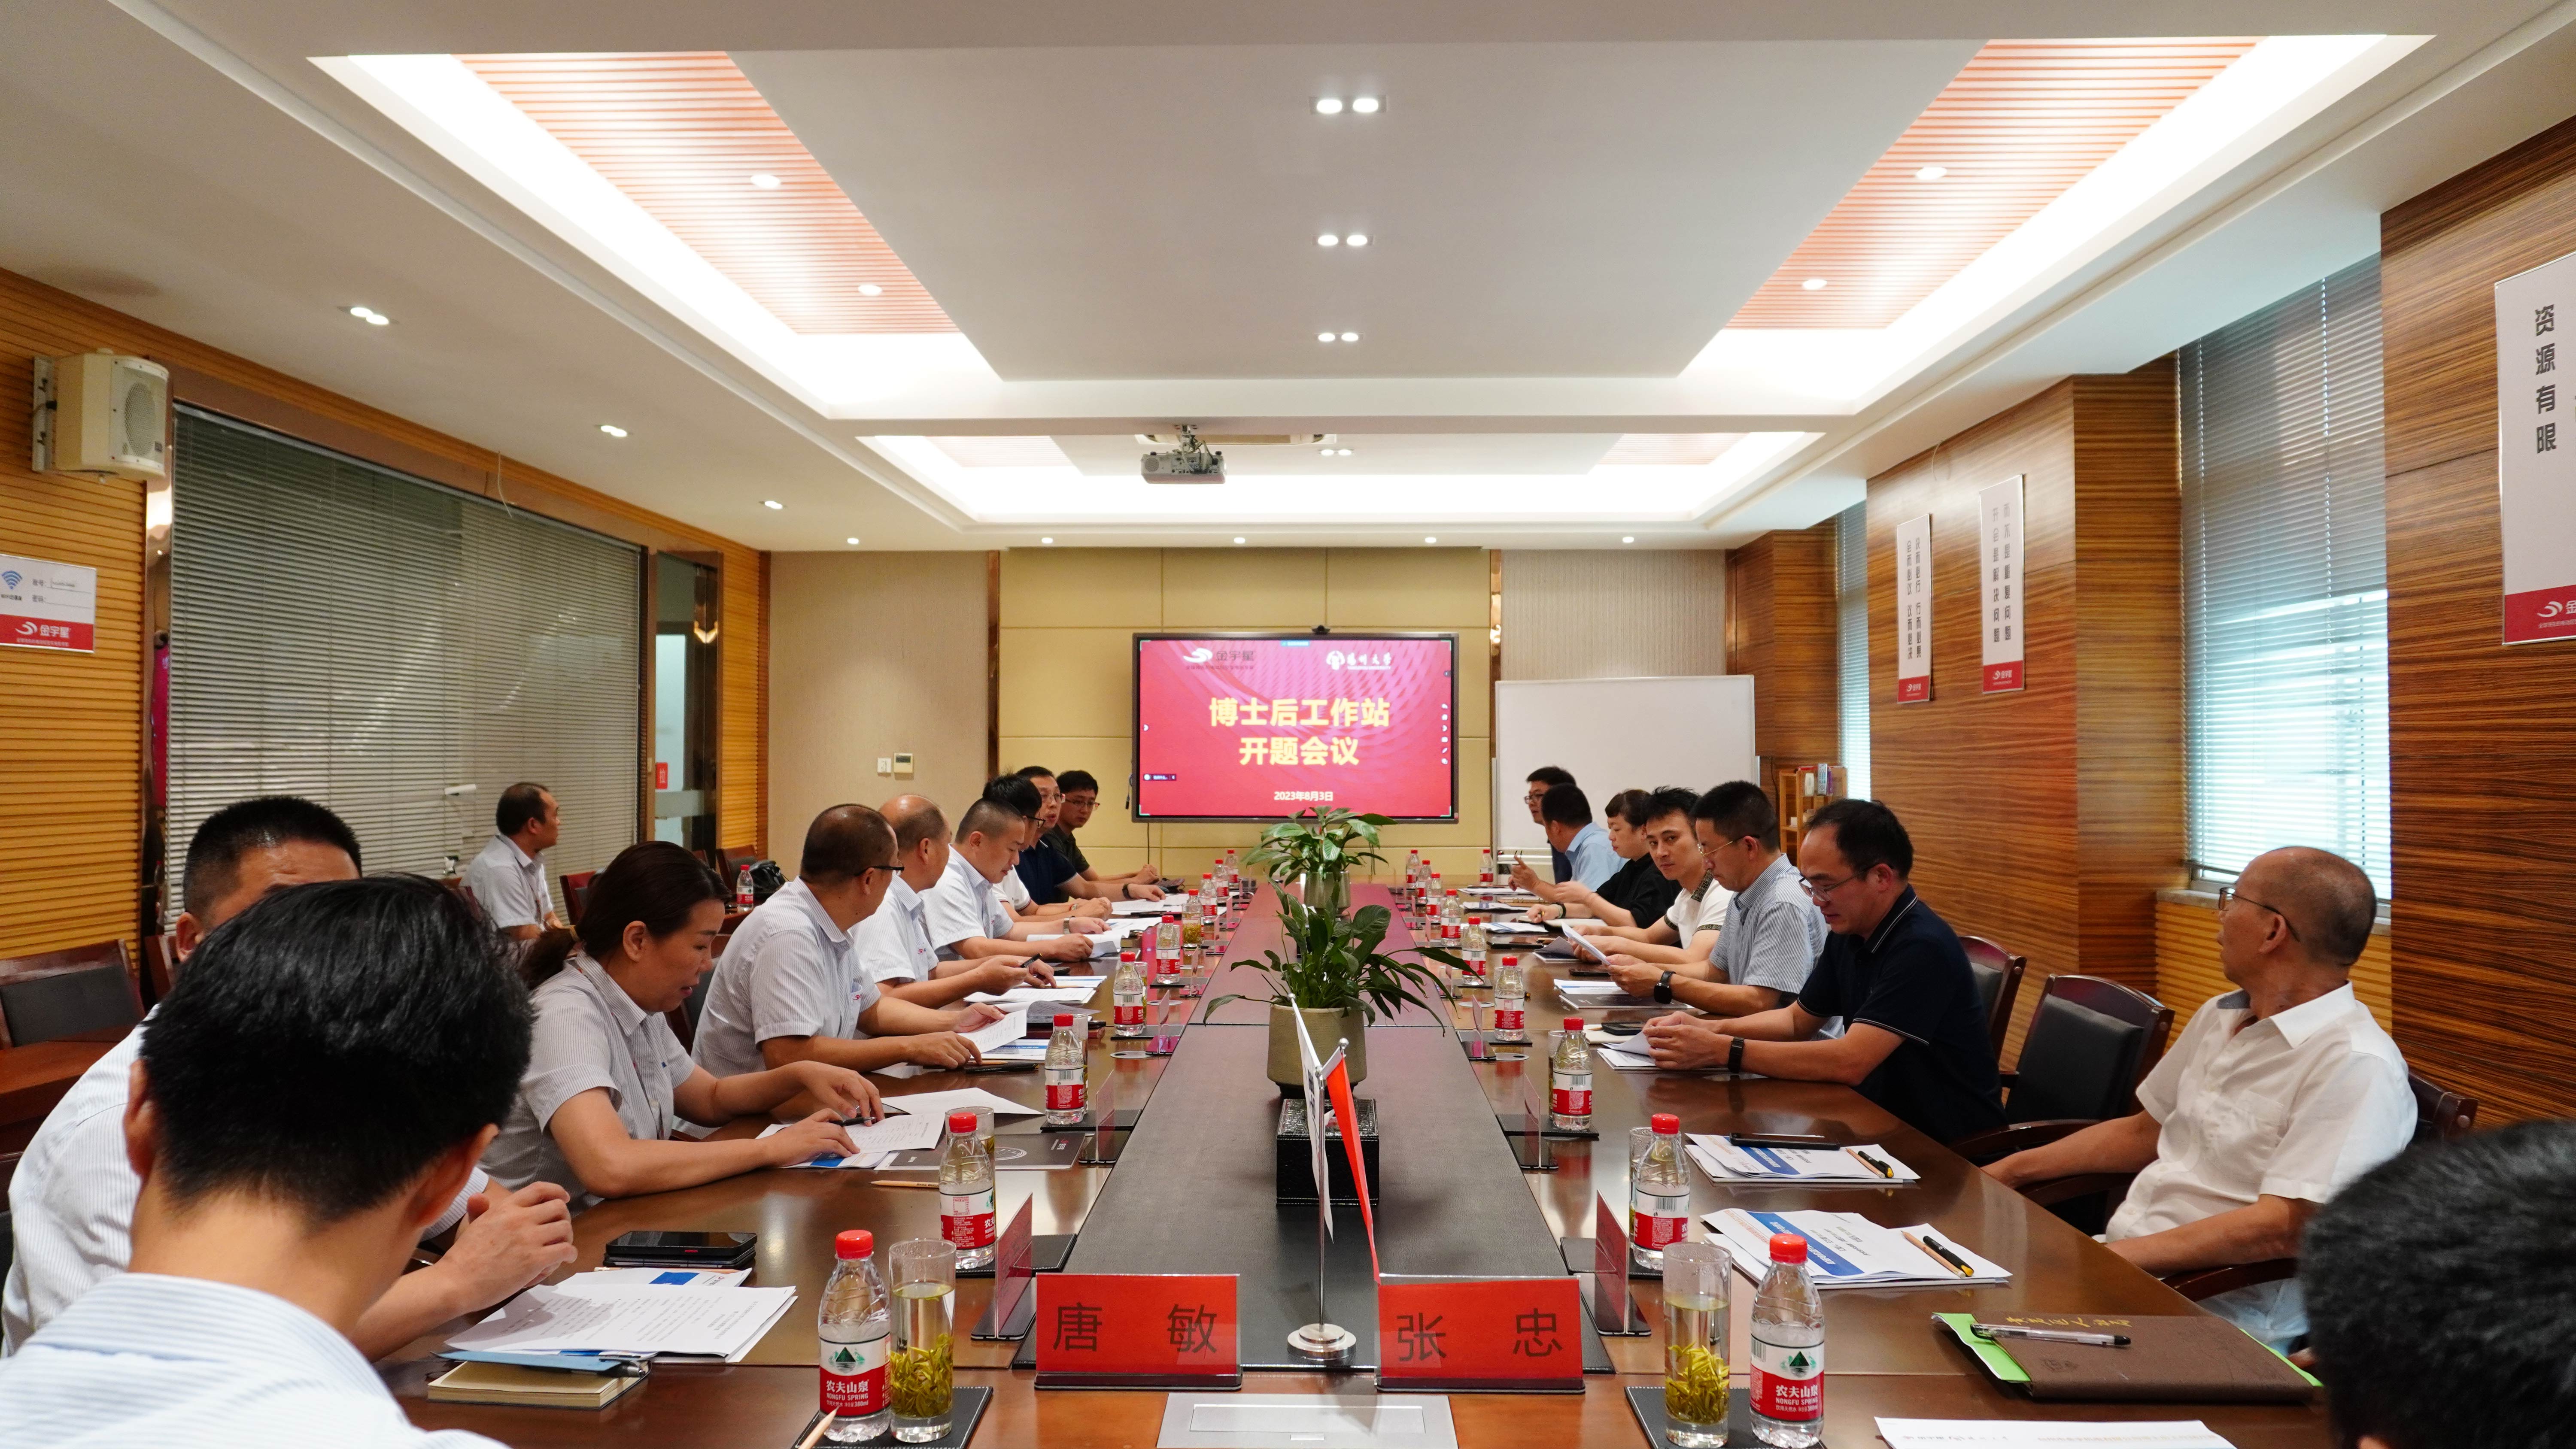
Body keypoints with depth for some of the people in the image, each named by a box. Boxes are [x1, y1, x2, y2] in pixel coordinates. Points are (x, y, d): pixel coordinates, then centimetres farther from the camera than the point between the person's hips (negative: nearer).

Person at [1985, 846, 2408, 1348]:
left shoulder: (2356, 1066, -16)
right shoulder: (2218, 1017, 14)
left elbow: (2286, 1229, -24)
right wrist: (2007, 1171, 17)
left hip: (2228, 1311, -8)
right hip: (2122, 1255, 8)